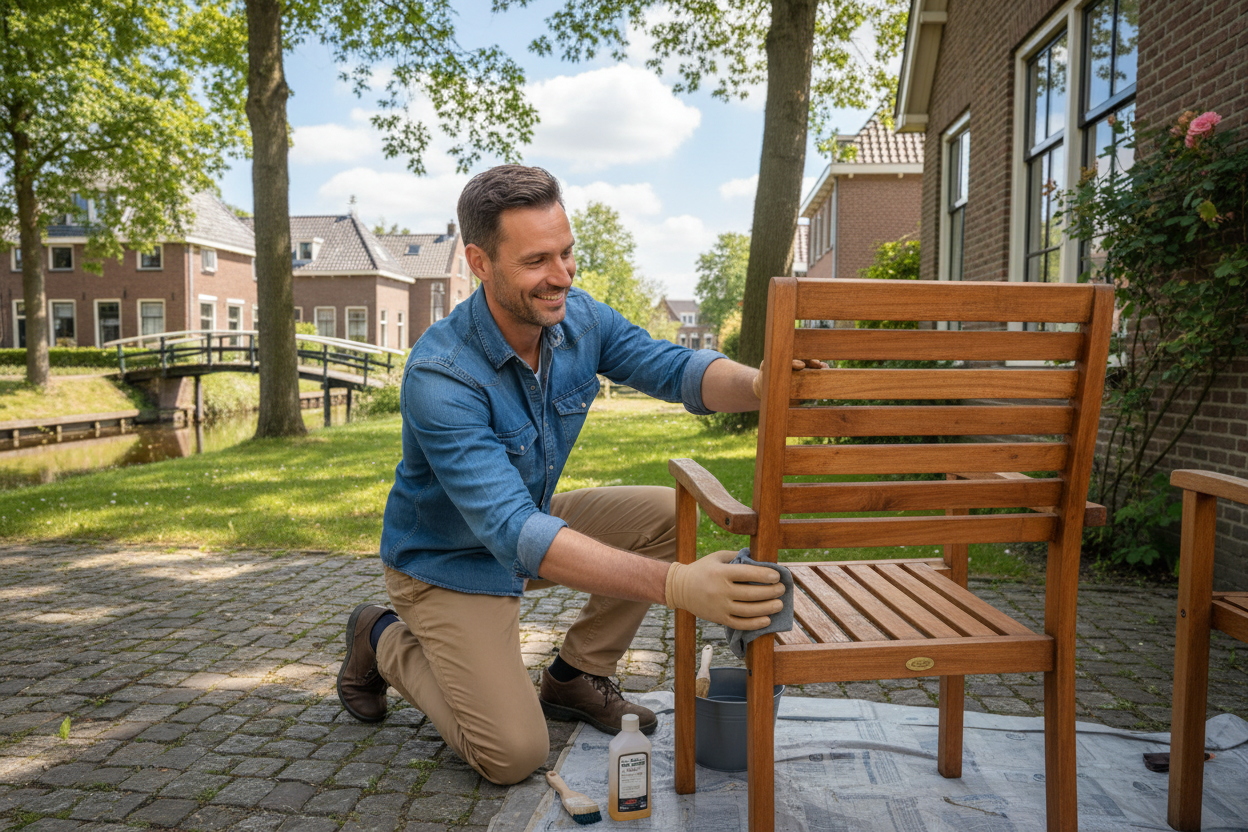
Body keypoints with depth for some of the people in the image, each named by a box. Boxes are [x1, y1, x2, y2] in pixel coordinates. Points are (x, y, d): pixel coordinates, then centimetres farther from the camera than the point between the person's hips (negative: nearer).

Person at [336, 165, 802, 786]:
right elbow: (515, 534, -42)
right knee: (514, 756, -13)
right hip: (449, 564, -6)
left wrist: (762, 386, -44)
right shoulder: (438, 377, -34)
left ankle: (574, 678, 8)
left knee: (665, 513, -10)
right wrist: (676, 584, -53)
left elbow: (675, 369, -19)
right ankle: (386, 642, 13)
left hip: (535, 518, 7)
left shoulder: (580, 319, -12)